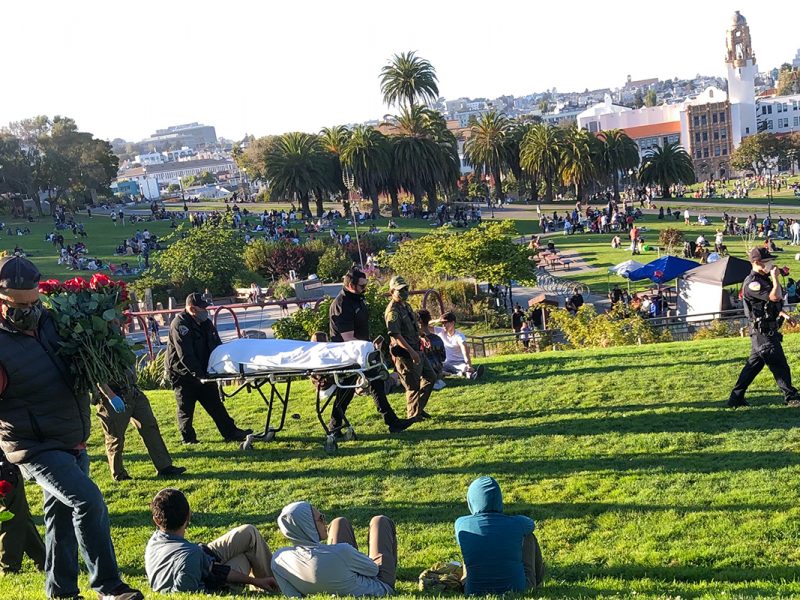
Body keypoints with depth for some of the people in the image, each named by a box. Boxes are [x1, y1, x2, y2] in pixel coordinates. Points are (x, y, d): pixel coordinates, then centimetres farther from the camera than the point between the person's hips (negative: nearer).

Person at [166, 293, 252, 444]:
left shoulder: (205, 323, 7)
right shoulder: (180, 324, -19)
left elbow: (217, 346, 13)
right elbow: (185, 355, -25)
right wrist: (198, 373, -28)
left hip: (203, 373, 8)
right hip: (183, 374, -8)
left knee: (215, 404, 9)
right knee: (186, 408, 3)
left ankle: (231, 433, 10)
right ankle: (188, 439, 15)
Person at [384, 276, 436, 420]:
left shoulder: (406, 306, 13)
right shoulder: (392, 310, -18)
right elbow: (396, 335, -25)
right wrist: (411, 351, -27)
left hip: (415, 350, 10)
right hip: (404, 353, -10)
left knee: (430, 377, 16)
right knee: (413, 385, -1)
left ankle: (419, 408, 26)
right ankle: (413, 415, 14)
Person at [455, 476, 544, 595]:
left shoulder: (461, 524, -10)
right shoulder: (516, 523, -10)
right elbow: (531, 524, 16)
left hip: (475, 591, 1)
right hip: (517, 589, -1)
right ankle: (537, 580, 47)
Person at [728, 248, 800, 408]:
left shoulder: (763, 279, 14)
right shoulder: (752, 283, -19)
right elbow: (775, 297, -30)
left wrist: (784, 315, 17)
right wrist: (775, 278, -17)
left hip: (767, 331, 10)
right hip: (763, 333, -10)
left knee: (754, 364, 12)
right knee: (780, 365, -2)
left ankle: (736, 398, 15)